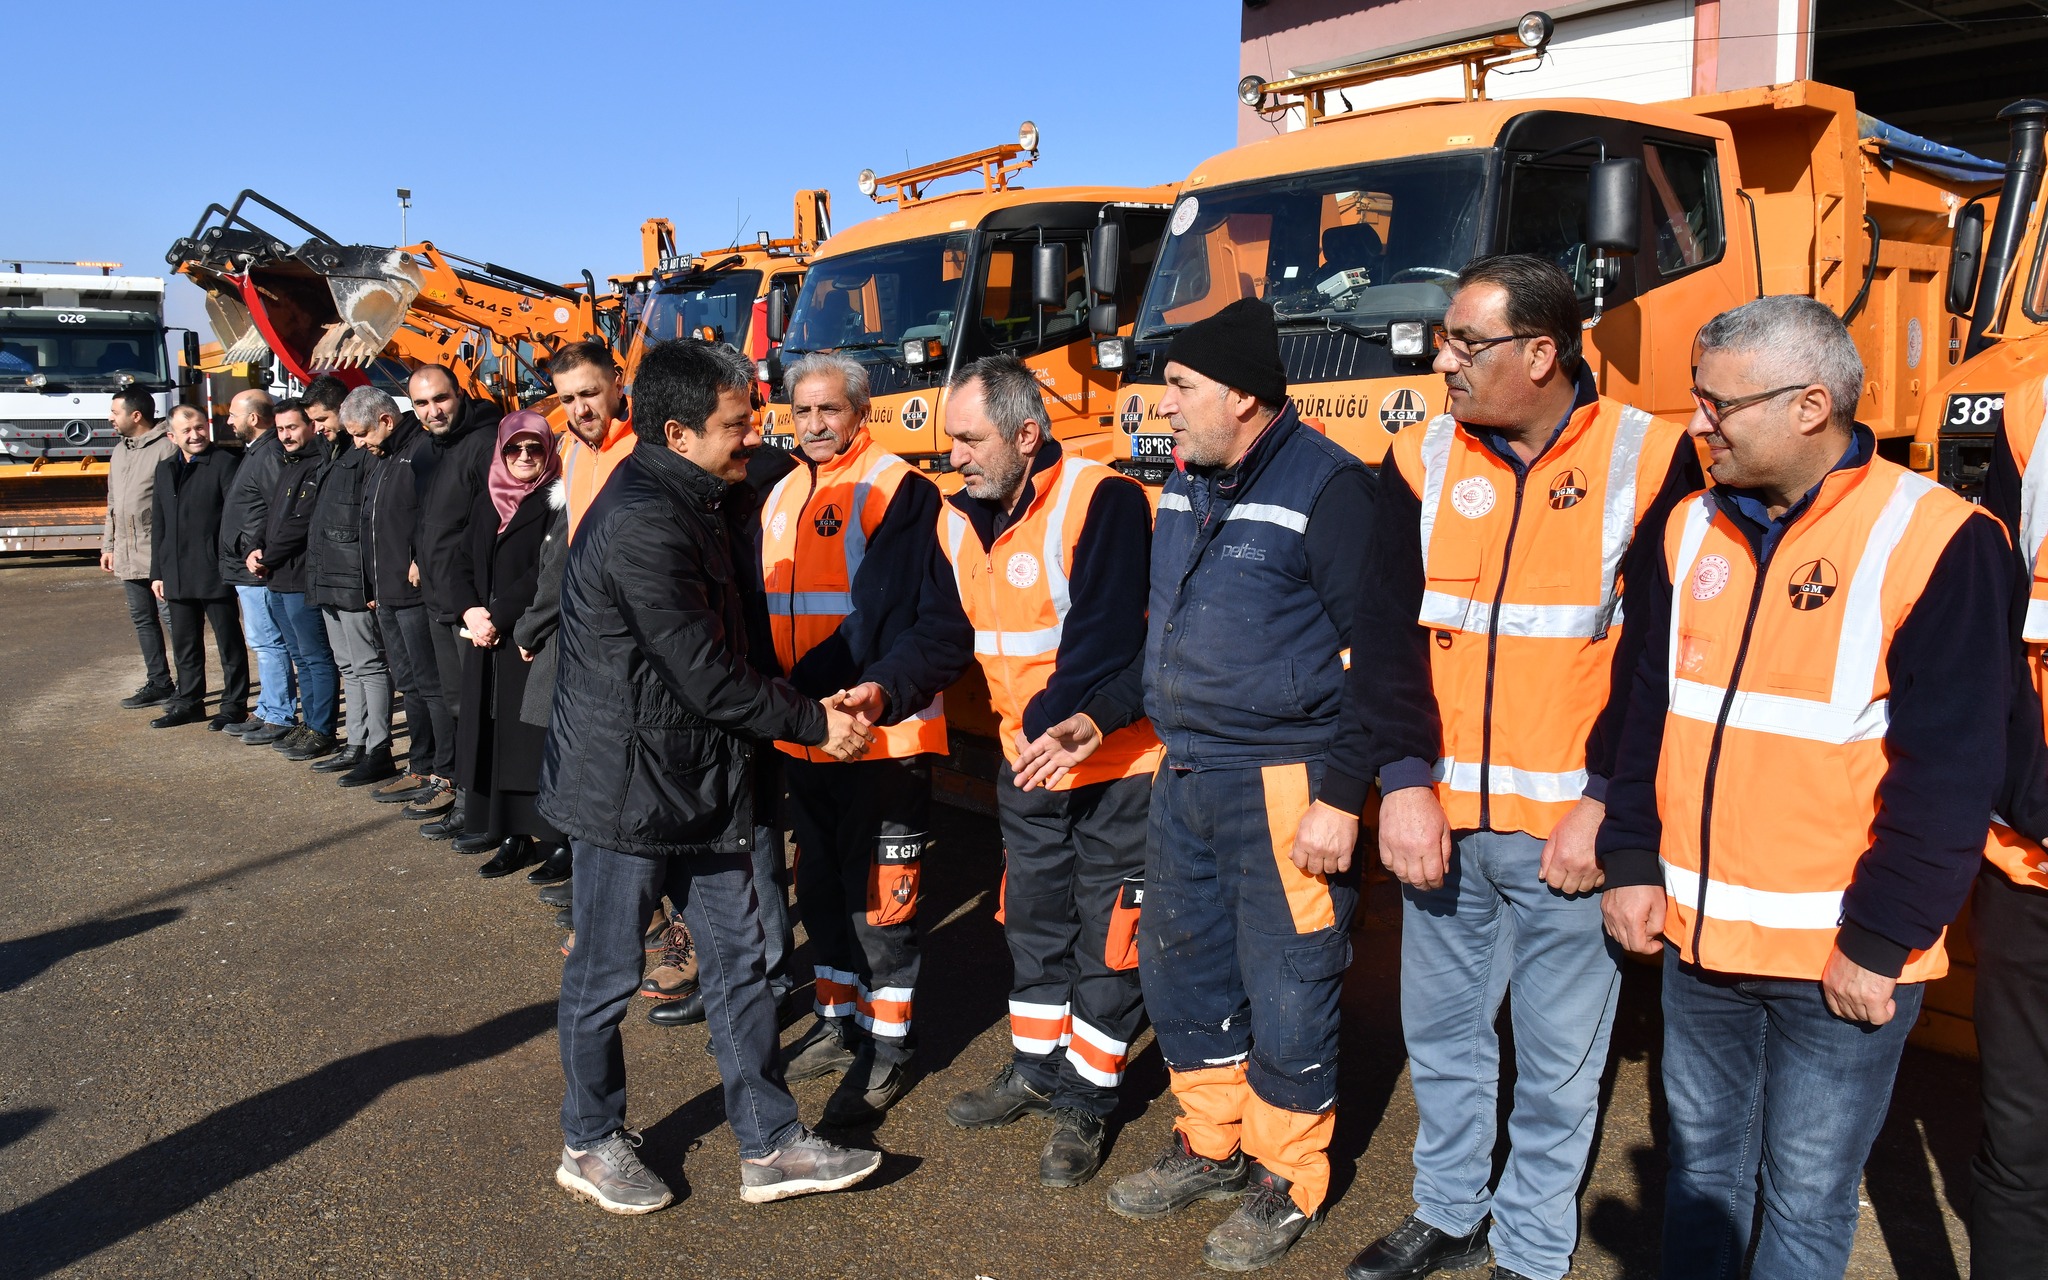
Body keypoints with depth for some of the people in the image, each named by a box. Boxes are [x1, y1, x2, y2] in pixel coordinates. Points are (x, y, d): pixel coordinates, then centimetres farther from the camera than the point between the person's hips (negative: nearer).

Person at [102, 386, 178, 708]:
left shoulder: (167, 449, -11)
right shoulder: (119, 452, 17)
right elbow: (113, 504, 24)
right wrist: (108, 545, 21)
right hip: (127, 554, 9)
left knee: (172, 617, -4)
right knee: (143, 620, 11)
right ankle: (158, 683, 18)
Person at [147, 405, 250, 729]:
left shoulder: (225, 463, -6)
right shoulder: (165, 469, 15)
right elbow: (158, 523, 18)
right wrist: (157, 572, 14)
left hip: (215, 572, -7)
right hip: (177, 576, 7)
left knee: (228, 642, 3)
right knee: (184, 642, 14)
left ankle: (234, 705, 11)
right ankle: (189, 702, 25)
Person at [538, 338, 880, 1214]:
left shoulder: (685, 507, 10)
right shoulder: (641, 524, -23)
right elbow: (707, 677, -21)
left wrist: (808, 708, 9)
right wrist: (814, 725, -10)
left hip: (699, 780, 10)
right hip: (627, 787, -9)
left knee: (738, 961, 12)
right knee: (606, 976, 9)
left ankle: (771, 1146, 22)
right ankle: (590, 1144, 29)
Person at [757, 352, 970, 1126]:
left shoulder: (899, 492, -11)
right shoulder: (780, 498, 11)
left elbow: (943, 626, -16)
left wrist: (886, 690, -29)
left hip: (882, 740, -7)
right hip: (800, 738, 7)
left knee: (881, 897, 2)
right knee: (822, 888, 19)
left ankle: (887, 1049, 18)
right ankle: (838, 1023, 36)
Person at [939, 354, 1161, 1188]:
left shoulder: (1102, 502, -21)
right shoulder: (962, 521, 3)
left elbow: (1107, 642, -26)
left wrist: (1053, 727, -23)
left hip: (1116, 765, -7)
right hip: (1025, 766, 7)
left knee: (1108, 934, 5)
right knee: (1034, 922, 19)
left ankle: (1085, 1100, 20)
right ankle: (1036, 1069, 37)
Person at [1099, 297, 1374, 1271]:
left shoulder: (1326, 487, -13)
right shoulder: (1184, 482, 11)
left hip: (1281, 783, -8)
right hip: (1183, 777, 8)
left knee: (1285, 989, 4)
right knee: (1180, 966, 17)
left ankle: (1286, 1181, 24)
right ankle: (1211, 1146, 37)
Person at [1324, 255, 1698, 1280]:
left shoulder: (1650, 461, -6)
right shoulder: (1423, 459, 3)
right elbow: (1386, 633, -1)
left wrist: (1607, 805, -13)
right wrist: (1401, 781, -11)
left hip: (1567, 831, -3)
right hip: (1440, 819, 4)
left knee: (1559, 1055, 10)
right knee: (1439, 1030, 17)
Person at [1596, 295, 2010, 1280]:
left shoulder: (1934, 541, -13)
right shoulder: (1691, 530, 5)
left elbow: (1949, 769, -13)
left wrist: (1880, 941, -12)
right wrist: (1632, 862, 5)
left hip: (1838, 961, -5)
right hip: (1697, 936, 5)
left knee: (1807, 1200, 10)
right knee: (1700, 1164, 19)